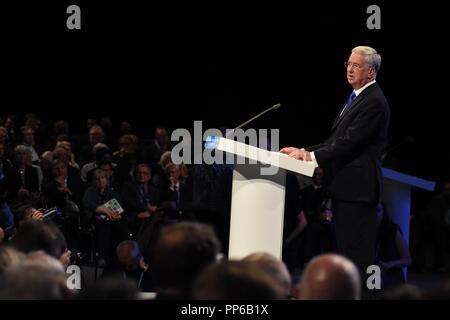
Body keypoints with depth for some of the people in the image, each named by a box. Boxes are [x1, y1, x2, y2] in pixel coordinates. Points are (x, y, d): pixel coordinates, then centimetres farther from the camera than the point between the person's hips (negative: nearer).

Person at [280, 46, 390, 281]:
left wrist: (312, 156, -19)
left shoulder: (374, 102, -13)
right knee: (345, 251, 13)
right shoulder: (356, 99, 20)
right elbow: (337, 140, 19)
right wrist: (305, 151, 7)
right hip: (345, 188, 11)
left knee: (357, 254, -10)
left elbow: (349, 142, -20)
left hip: (357, 188, -11)